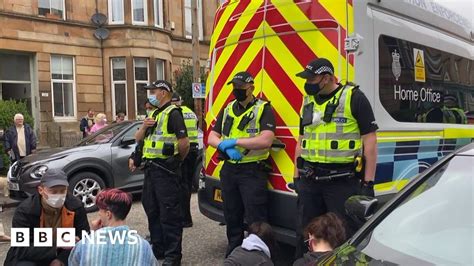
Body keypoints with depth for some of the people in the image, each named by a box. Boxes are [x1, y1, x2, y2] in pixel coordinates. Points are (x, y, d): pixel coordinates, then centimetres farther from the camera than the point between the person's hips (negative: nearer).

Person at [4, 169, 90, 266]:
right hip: (31, 258, -1)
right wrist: (57, 244, -37)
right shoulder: (24, 210, -20)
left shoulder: (75, 206, -14)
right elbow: (22, 250, -24)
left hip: (62, 257, 1)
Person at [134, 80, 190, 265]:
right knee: (152, 210, 16)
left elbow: (184, 143, -18)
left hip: (165, 169, -10)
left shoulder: (173, 113, -10)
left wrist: (178, 159, -1)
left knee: (169, 213, -3)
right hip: (150, 167, 10)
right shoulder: (153, 114, 18)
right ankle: (158, 249, 30)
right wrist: (144, 126, -2)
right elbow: (138, 138, 17)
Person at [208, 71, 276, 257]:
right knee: (231, 217, 18)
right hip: (229, 170, 6)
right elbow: (211, 138, 9)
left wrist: (234, 141, -17)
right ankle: (232, 254, 34)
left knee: (256, 220, -2)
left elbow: (266, 141, -21)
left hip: (253, 171, -6)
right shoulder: (227, 110, 12)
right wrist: (226, 147, -13)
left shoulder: (264, 109, -7)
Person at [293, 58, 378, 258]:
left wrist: (368, 183, -11)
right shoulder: (308, 101, 13)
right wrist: (296, 176, 15)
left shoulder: (354, 98, -6)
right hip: (309, 181, 6)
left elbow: (370, 140, -8)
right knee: (305, 234, 16)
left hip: (342, 181, -5)